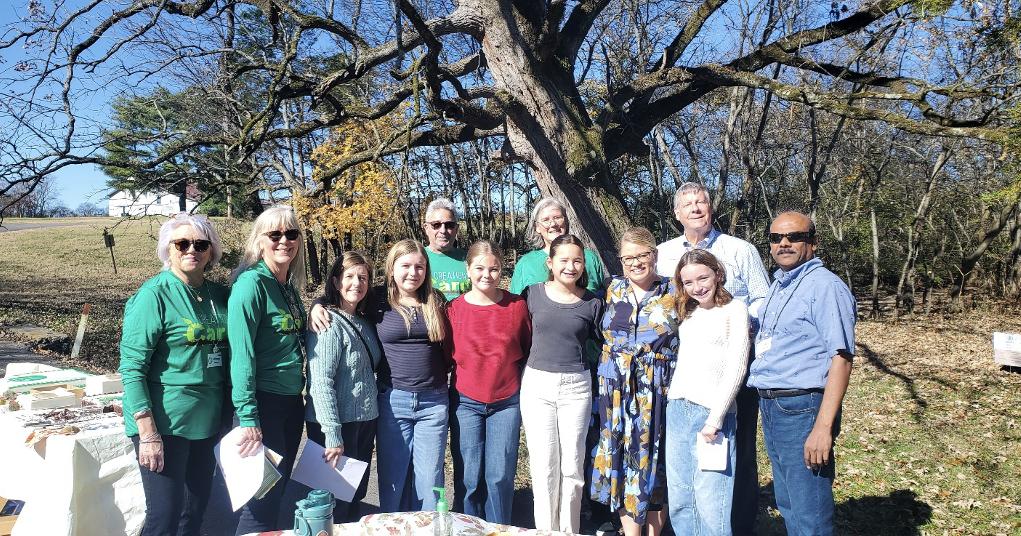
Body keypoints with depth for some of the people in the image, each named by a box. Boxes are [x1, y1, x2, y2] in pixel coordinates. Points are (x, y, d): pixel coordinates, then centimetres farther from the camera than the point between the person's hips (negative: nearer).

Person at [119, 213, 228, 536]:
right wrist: (148, 433, -17)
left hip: (206, 424, 6)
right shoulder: (155, 294, -10)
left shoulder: (219, 295, 7)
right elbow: (131, 367, -13)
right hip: (165, 425, -6)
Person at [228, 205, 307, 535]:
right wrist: (247, 418, -22)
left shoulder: (290, 287, 10)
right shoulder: (251, 283, -14)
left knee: (279, 487, 17)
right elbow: (241, 353, -20)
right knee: (263, 495, 0)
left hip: (292, 402, 8)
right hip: (263, 402, -8)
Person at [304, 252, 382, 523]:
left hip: (365, 421, 8)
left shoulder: (365, 322, 10)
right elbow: (320, 382, -21)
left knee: (356, 495, 17)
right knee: (335, 503, 3)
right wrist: (333, 435, -23)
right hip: (337, 424, -8)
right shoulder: (328, 323, -15)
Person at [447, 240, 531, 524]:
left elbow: (528, 350, 8)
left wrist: (523, 386, 6)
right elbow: (446, 355, 7)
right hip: (466, 402, 0)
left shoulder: (517, 305, -3)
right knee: (468, 478, 5)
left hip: (507, 402, 0)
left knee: (500, 476, 3)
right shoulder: (454, 308, -4)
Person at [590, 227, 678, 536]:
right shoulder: (613, 289, 7)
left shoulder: (674, 293, -1)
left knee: (653, 461, 4)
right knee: (622, 462, 5)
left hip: (658, 394, -2)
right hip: (617, 394, 3)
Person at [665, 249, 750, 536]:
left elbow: (736, 367, -9)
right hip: (677, 409, 6)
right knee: (679, 501, 11)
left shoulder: (734, 309, -3)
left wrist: (715, 417, -15)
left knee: (710, 506, -2)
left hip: (712, 413, -6)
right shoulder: (687, 313, 15)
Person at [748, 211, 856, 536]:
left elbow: (841, 360, -19)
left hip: (803, 410, -9)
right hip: (770, 408, 9)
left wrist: (823, 427, -24)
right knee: (788, 507, 19)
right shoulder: (777, 286, 14)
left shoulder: (825, 287, -13)